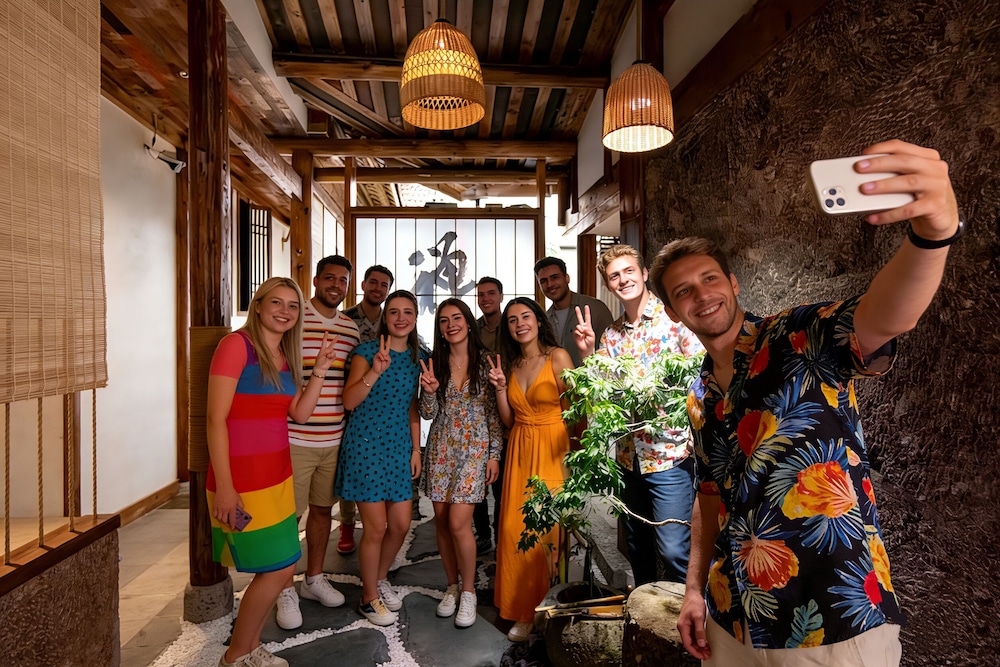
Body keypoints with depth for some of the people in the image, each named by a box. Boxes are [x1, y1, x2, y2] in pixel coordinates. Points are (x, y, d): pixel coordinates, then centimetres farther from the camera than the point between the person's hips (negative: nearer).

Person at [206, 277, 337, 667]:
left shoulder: (286, 356, 11)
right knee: (279, 567, 0)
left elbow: (300, 413, 7)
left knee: (279, 568, 14)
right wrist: (223, 487, -19)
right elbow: (216, 418, -17)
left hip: (277, 475, 8)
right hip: (242, 479, -8)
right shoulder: (237, 344, -13)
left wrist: (320, 370, -2)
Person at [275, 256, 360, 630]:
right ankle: (286, 591, 23)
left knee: (323, 508, 17)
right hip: (295, 438, -5)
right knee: (289, 514, 4)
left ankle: (315, 578, 35)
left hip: (335, 438, 5)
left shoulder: (351, 329, 10)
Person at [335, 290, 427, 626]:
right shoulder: (367, 351, -8)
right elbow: (349, 401, -17)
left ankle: (380, 579, 36)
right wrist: (375, 371, -30)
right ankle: (369, 598, 23)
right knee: (376, 527, 0)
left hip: (400, 446, 5)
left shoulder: (418, 357, 7)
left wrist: (416, 449, 9)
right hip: (366, 444, -5)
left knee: (401, 525, 9)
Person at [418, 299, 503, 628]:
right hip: (441, 448, 3)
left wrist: (494, 454, -3)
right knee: (441, 520, 8)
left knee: (458, 521, -8)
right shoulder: (434, 363, 3)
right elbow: (428, 413, 3)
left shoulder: (485, 362, -3)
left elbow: (495, 412, -1)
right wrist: (429, 390, -17)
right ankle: (452, 585, 29)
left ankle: (468, 591, 14)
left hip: (475, 447, -3)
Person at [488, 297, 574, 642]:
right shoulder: (511, 365, 10)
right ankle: (523, 610, 24)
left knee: (550, 529, -2)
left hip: (552, 451, -5)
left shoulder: (557, 357, -6)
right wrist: (500, 387, -3)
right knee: (515, 528, 6)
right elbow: (508, 420, 11)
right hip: (519, 452, 5)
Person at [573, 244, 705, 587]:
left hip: (670, 453, -6)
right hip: (629, 455, 6)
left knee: (673, 550, -6)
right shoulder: (611, 335, 9)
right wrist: (586, 351, -7)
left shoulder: (676, 318, -7)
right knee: (637, 546, 20)